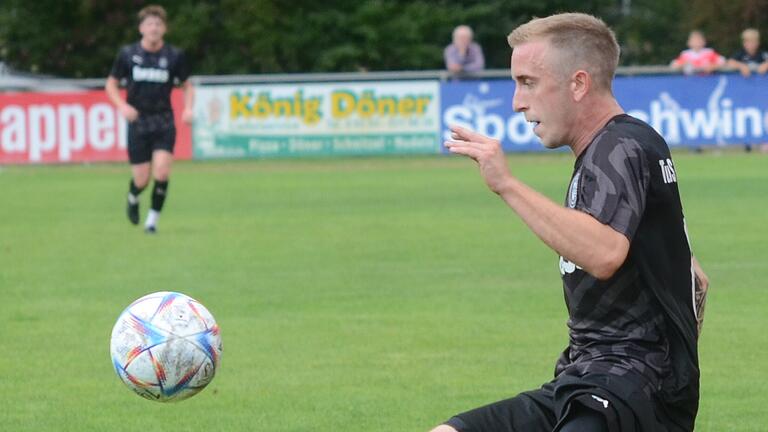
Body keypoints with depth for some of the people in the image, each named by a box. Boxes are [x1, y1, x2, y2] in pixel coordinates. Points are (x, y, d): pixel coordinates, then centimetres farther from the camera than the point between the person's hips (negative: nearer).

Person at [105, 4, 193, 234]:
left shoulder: (174, 56, 0)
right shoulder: (127, 54, 0)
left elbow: (187, 85, 13)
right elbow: (111, 84, 10)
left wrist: (188, 108, -6)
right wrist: (122, 106, -8)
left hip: (164, 122, 0)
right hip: (138, 122, 0)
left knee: (161, 172, -17)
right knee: (142, 179, 0)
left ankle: (153, 219, 1)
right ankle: (132, 198, 36)